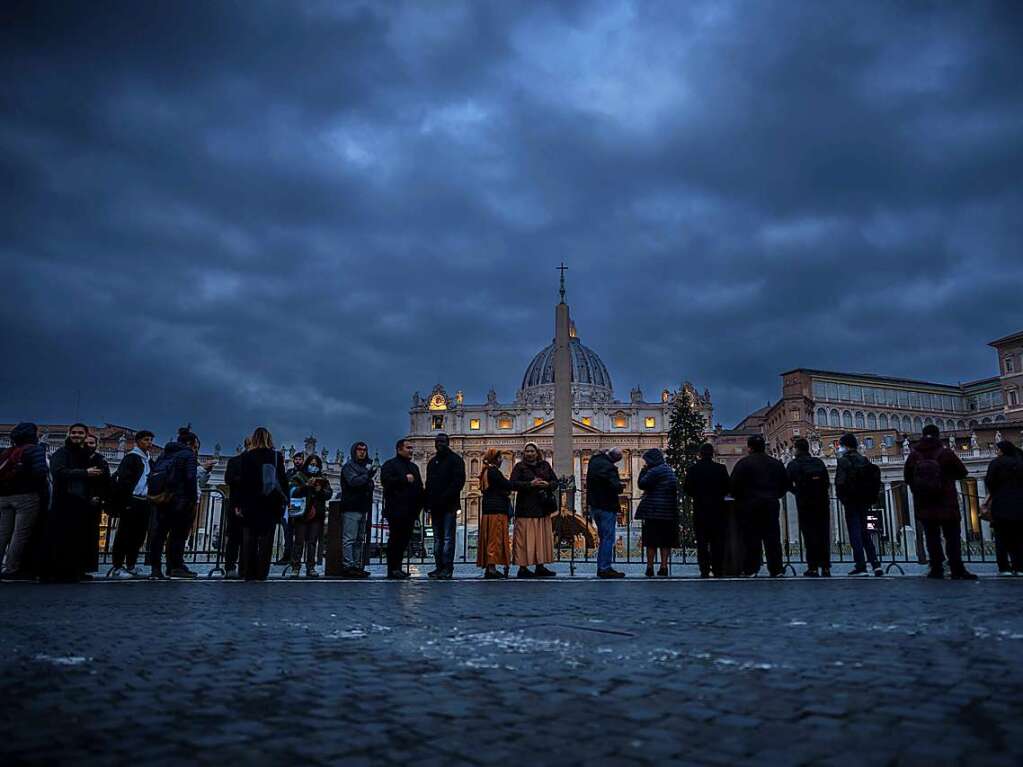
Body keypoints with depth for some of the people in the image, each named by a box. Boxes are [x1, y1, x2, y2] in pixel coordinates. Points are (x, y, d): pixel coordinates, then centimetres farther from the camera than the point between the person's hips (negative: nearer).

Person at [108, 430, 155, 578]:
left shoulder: (148, 460, 19)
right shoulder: (131, 457, -6)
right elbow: (122, 479, -13)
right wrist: (125, 501, -18)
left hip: (144, 503, 8)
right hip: (132, 502, -8)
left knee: (139, 535, 10)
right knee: (124, 535, -4)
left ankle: (131, 566, 19)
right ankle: (117, 568, 1)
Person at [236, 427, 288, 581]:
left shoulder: (247, 456, 0)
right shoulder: (277, 457, 2)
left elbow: (242, 481, -2)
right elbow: (283, 480, 1)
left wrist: (240, 504, 2)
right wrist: (284, 500, 7)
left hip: (251, 504, -1)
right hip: (271, 504, 1)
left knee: (249, 539, 5)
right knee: (266, 539, 3)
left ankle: (249, 573, 4)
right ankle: (261, 573, 0)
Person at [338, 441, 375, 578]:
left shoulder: (366, 467, 22)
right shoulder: (349, 466, -1)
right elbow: (353, 482, -18)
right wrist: (367, 476, -24)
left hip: (363, 509, 8)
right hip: (351, 509, -8)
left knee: (360, 540, 9)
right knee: (349, 539, -9)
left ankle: (357, 566, 13)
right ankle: (348, 567, -9)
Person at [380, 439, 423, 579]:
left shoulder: (413, 467, 25)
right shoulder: (390, 465, 1)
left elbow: (419, 487, 27)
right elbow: (386, 481, -17)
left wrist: (419, 504, 15)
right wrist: (405, 479, -15)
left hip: (410, 511, 7)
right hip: (396, 510, -7)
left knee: (404, 540, 7)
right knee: (395, 540, -7)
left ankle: (397, 568, 14)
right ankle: (392, 569, -3)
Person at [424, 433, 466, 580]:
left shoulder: (455, 459, 1)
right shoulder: (432, 462, 21)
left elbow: (459, 481, -9)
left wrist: (445, 497, -17)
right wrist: (428, 502, 8)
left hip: (449, 505, -7)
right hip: (435, 506, 7)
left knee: (448, 538, -7)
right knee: (438, 538, 8)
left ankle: (447, 567, -7)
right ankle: (439, 567, 11)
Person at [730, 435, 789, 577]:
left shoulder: (743, 463, -5)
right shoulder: (777, 464, 10)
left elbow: (734, 485, -8)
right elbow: (785, 485, 15)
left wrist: (739, 499, 9)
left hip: (750, 505, -4)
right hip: (771, 505, 4)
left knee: (752, 537, -1)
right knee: (773, 536, 6)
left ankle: (750, 569, -1)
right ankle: (776, 569, 6)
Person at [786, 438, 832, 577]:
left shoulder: (794, 464, -4)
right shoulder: (819, 462, 8)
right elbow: (827, 483, 6)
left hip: (805, 504, -3)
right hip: (823, 503, 4)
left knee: (809, 535, 0)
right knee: (824, 535, 8)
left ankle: (813, 568, -2)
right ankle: (825, 567, 9)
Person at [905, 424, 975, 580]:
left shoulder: (914, 455, -1)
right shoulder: (945, 453, -8)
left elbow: (907, 478, 7)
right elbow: (962, 472, -1)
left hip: (924, 506, 2)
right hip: (946, 504, -2)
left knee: (932, 537, 7)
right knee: (952, 537, 2)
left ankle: (936, 568, 6)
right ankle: (957, 570, -3)